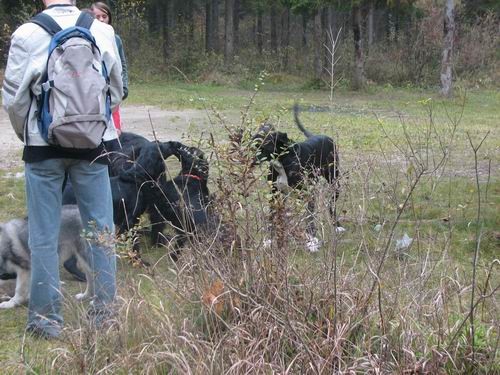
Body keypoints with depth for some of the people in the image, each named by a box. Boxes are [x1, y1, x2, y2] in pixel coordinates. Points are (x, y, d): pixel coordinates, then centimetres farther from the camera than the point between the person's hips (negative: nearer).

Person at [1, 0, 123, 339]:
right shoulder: (103, 31, -3)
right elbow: (117, 91, 7)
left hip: (44, 145, -1)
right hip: (93, 144, 2)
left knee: (44, 235, 6)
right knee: (101, 230, 10)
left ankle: (46, 318, 10)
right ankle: (105, 312, 14)